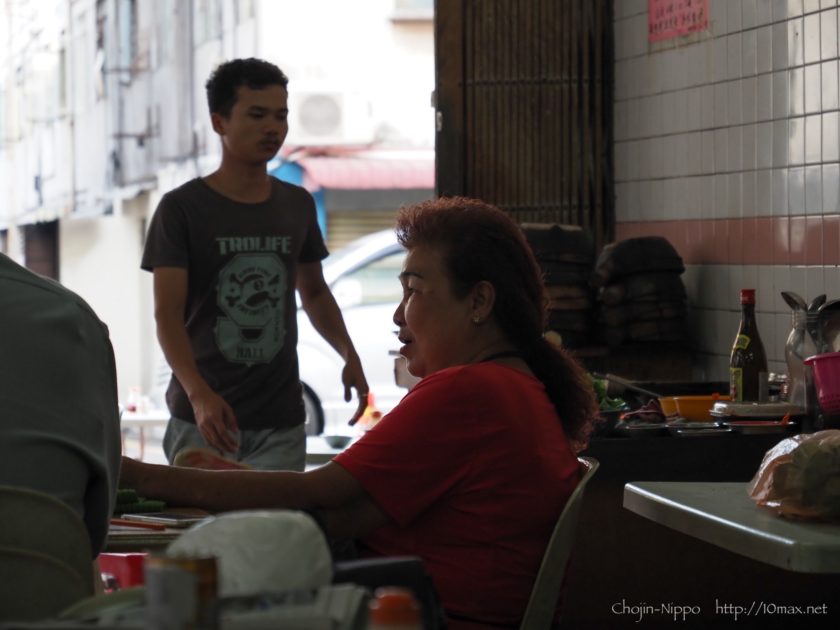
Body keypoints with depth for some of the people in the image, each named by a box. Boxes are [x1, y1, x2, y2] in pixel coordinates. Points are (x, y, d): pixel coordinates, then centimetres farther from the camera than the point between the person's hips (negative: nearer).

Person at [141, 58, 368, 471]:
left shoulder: (298, 205, 10)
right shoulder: (182, 209, -4)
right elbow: (168, 314, -11)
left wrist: (348, 354, 5)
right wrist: (198, 394, -27)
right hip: (203, 420, -3)